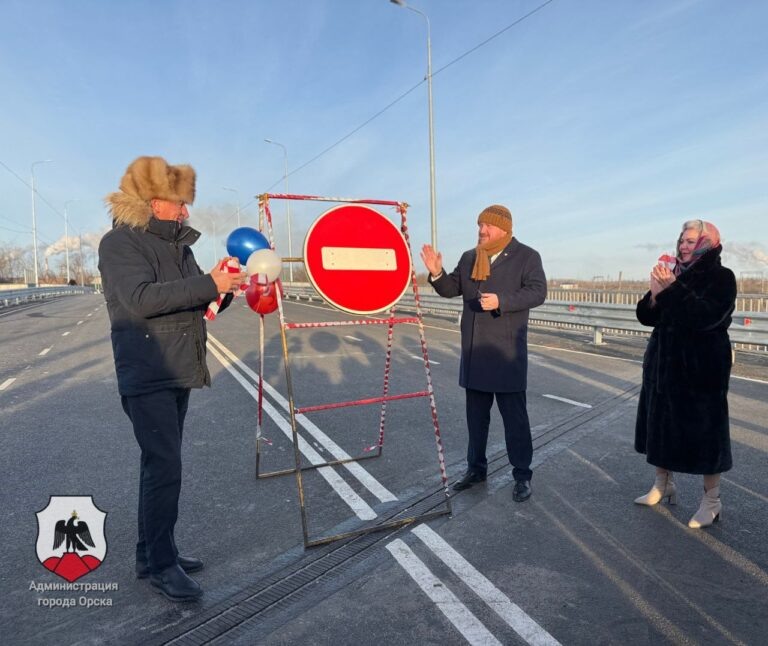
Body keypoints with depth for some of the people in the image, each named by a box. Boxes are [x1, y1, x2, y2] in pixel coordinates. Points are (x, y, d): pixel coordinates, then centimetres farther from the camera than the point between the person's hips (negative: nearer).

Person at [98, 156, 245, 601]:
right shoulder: (120, 244, -10)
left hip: (179, 372, 8)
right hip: (147, 376, -8)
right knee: (165, 466, -7)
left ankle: (152, 552, 27)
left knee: (162, 464, 14)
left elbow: (196, 301, 15)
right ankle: (162, 564, 8)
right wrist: (208, 284, -27)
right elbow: (141, 299, -26)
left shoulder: (177, 243, 13)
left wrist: (221, 285, -5)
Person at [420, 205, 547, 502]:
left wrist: (501, 301, -26)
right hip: (474, 352, 6)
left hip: (507, 352, -5)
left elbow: (537, 292, -13)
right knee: (476, 414, 15)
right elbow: (451, 289, 11)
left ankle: (522, 475, 16)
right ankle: (476, 468, 29)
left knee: (514, 415, 2)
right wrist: (437, 273, -9)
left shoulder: (527, 256, -2)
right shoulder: (469, 257, 13)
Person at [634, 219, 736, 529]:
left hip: (701, 368, -6)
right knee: (661, 422, 12)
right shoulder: (674, 275, 7)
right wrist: (656, 294, -14)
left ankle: (712, 500, 18)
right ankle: (663, 484, 28)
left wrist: (673, 290, -26)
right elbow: (646, 316, 4)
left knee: (703, 429, 2)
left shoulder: (721, 277, -7)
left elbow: (706, 316, -24)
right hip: (665, 364, 6)